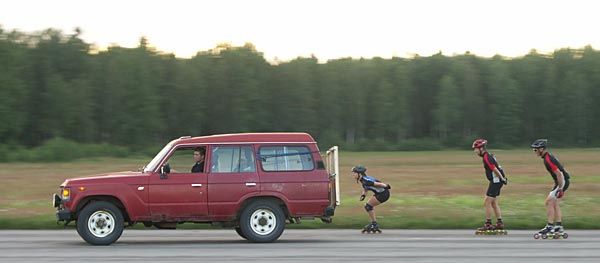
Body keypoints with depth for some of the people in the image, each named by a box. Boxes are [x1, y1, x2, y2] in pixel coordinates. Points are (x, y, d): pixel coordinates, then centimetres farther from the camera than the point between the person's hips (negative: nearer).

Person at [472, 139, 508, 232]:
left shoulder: (486, 157, -17)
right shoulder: (488, 155, 14)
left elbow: (494, 169, -21)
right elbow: (495, 168, 16)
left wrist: (502, 178, -18)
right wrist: (503, 178, 17)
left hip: (496, 181, -10)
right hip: (496, 181, 10)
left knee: (486, 203, -4)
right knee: (494, 203, 15)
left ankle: (488, 224, -1)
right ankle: (500, 223, 17)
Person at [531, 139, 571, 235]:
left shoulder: (548, 159, -20)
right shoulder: (548, 157, 12)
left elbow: (559, 173, -26)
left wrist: (560, 189, -23)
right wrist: (558, 186, 24)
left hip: (562, 182, -10)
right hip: (561, 182, 10)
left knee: (549, 202, -9)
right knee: (555, 204, 14)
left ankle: (550, 226, -7)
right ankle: (559, 226, 16)